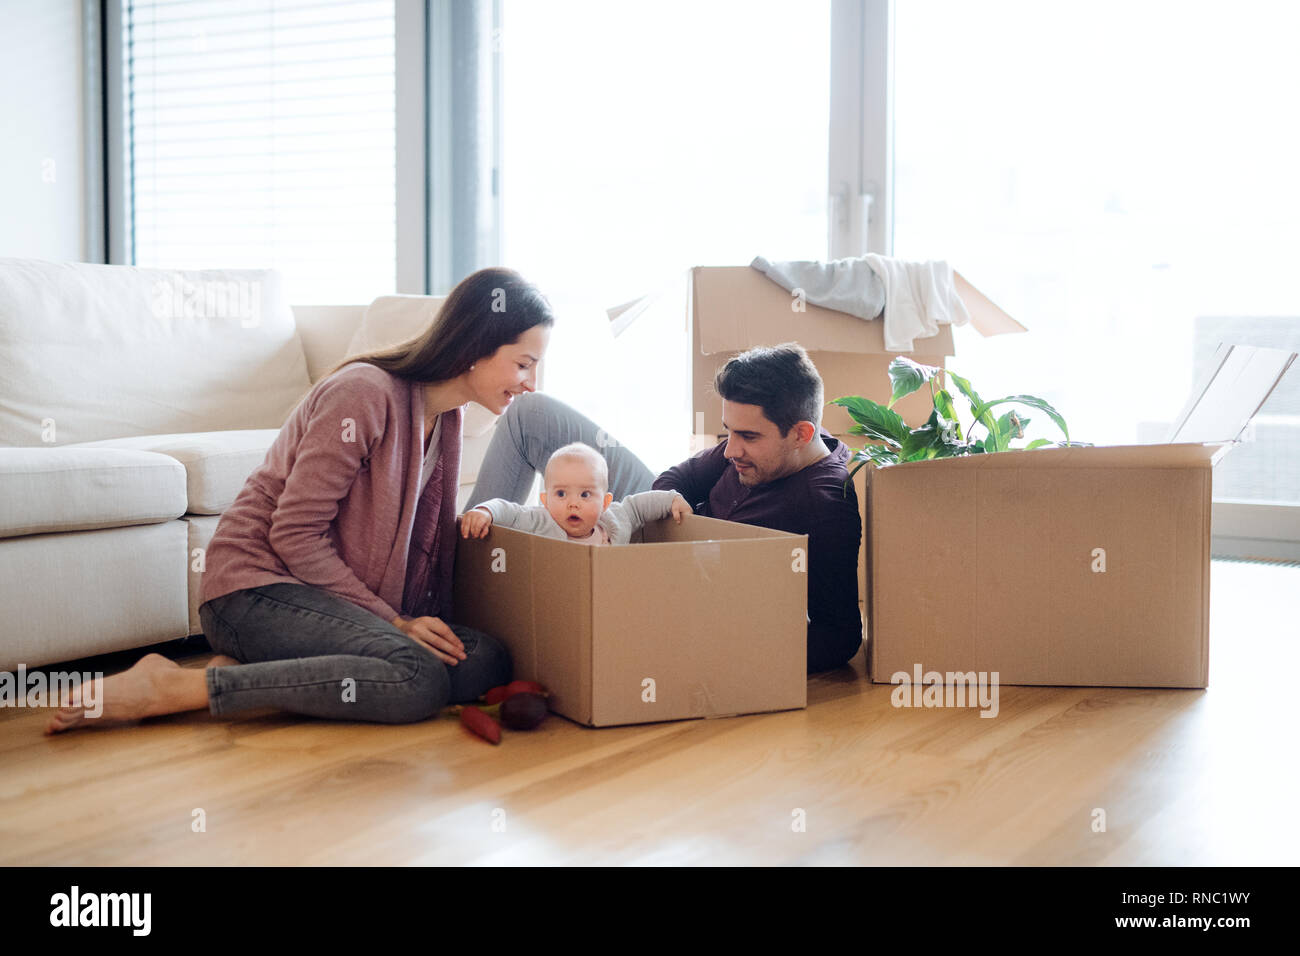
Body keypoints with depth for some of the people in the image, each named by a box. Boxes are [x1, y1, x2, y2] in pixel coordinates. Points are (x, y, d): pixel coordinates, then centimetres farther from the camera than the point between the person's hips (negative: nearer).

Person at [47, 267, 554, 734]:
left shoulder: (445, 416, 10)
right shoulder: (365, 393, -16)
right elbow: (294, 534, -17)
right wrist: (393, 622, -16)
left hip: (342, 594, 8)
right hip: (256, 586, -8)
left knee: (488, 659, -14)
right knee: (419, 679, -31)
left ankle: (252, 669, -11)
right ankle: (170, 686, -22)